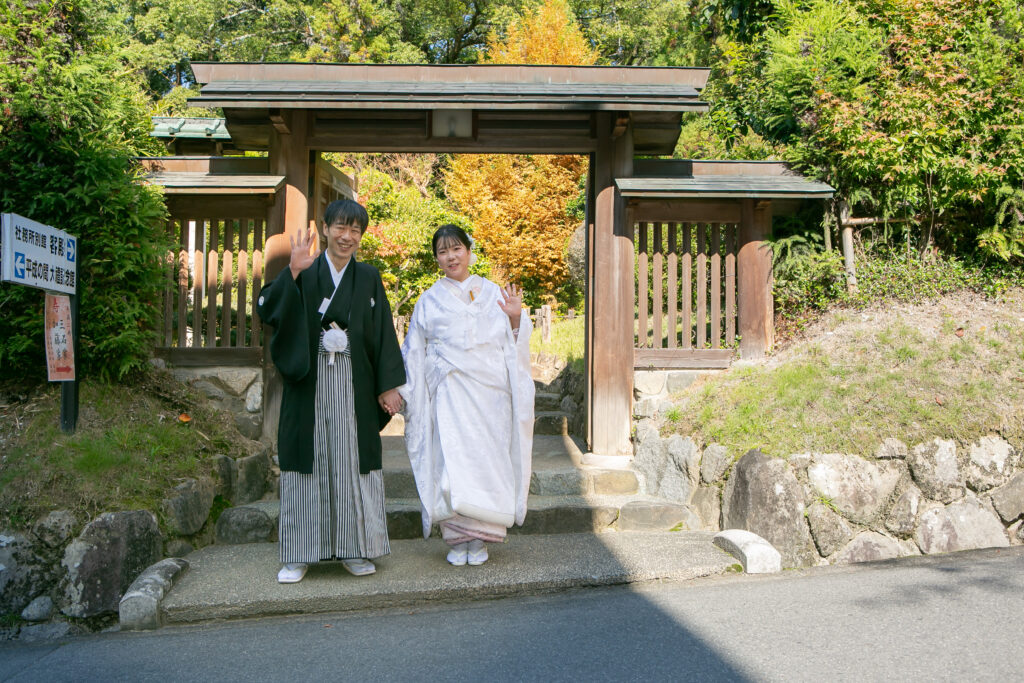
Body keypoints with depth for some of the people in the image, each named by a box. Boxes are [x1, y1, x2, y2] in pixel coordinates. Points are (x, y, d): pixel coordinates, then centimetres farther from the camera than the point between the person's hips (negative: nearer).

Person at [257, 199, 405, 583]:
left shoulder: (369, 278, 9)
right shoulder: (304, 273, 4)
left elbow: (384, 334, 6)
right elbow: (267, 310, -11)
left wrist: (388, 386, 0)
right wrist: (293, 271, -24)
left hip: (353, 384, 1)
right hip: (309, 382, -1)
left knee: (353, 460, 4)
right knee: (309, 460, 3)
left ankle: (354, 550, 15)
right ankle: (299, 554, 13)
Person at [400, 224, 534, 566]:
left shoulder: (494, 294, 13)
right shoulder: (429, 301, 13)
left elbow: (514, 346, 12)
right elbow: (414, 354, 16)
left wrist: (515, 319, -6)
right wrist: (405, 392, 9)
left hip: (489, 393, 1)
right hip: (449, 394, 0)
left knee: (486, 458, -2)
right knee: (452, 460, -9)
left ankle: (479, 538, 9)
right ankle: (456, 537, 3)